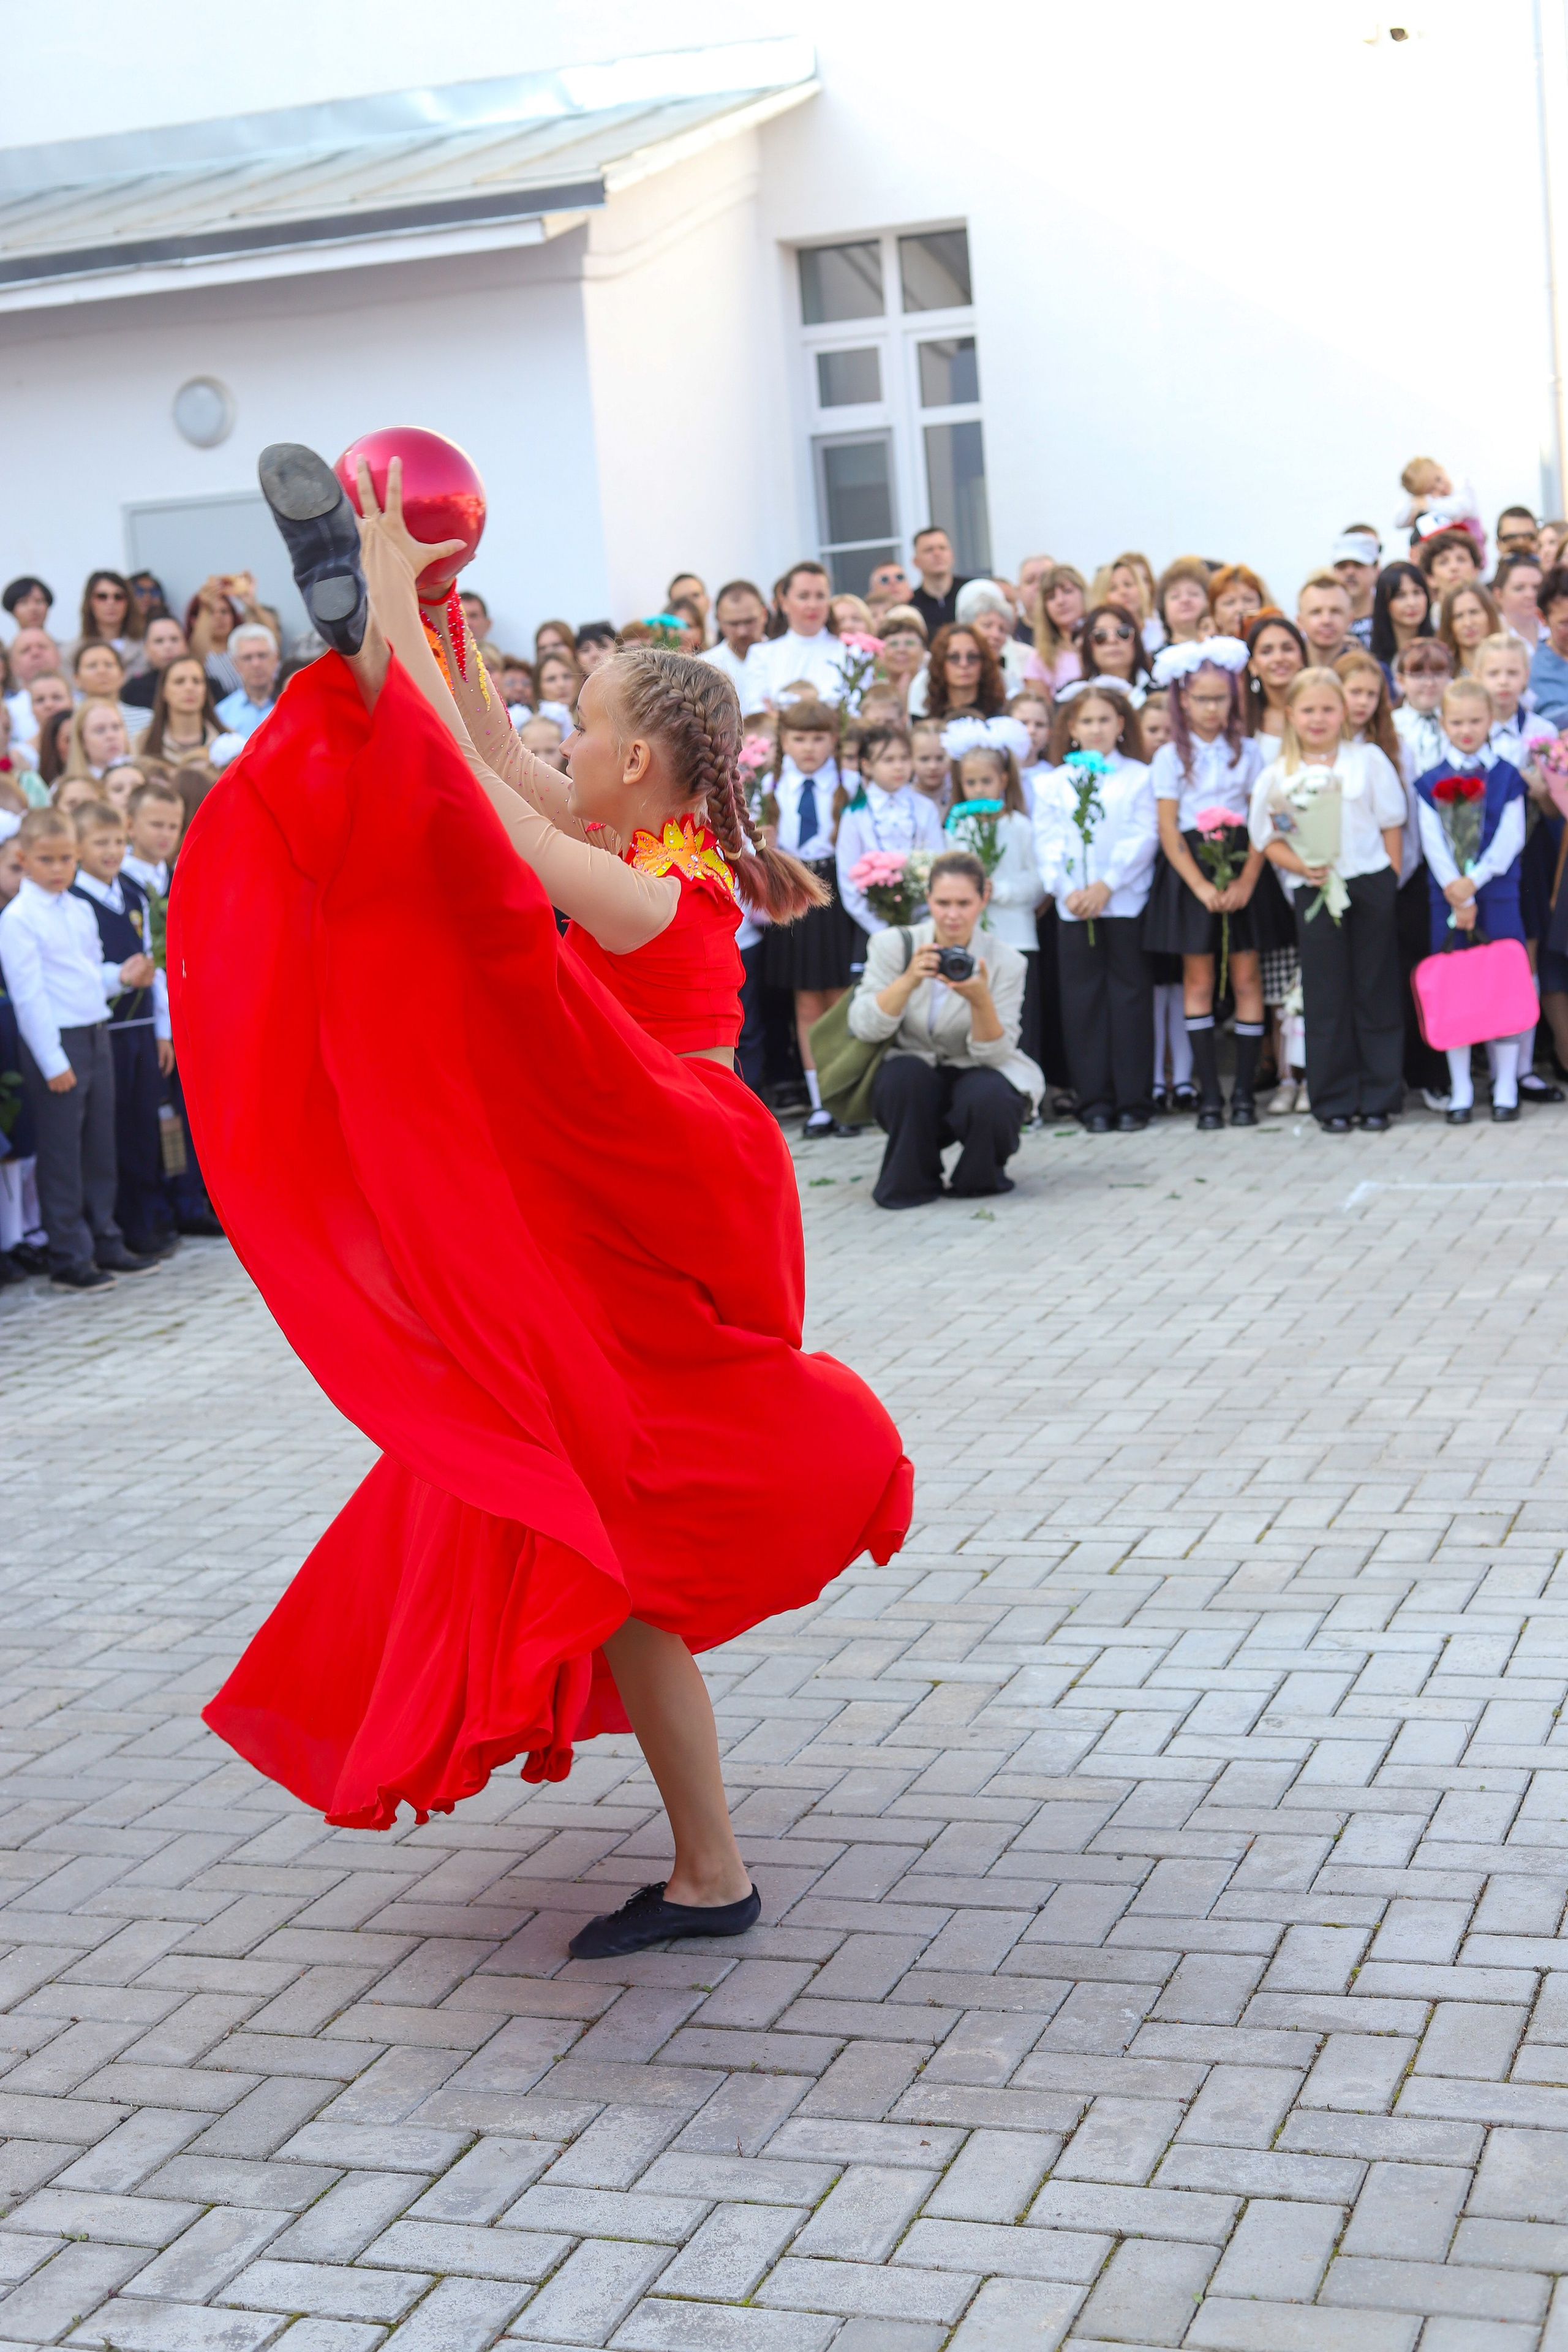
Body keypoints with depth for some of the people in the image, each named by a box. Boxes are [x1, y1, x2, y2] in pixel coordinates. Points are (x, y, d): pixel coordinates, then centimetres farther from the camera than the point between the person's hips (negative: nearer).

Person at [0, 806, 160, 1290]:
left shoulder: (80, 912, 12)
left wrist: (122, 976, 0)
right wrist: (53, 1062, -18)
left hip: (96, 1036, 8)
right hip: (54, 1043, -8)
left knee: (101, 1149, 14)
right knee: (61, 1157, 0)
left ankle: (106, 1244, 25)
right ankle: (69, 1260, 7)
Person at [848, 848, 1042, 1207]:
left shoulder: (1005, 962, -10)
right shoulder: (894, 945, -9)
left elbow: (993, 1055, -16)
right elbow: (863, 1027, -19)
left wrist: (981, 999, -34)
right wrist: (909, 979, -33)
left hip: (977, 1075, 0)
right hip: (913, 1084, 1)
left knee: (988, 1098, -34)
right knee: (904, 1073, -33)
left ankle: (981, 1178, 0)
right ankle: (910, 1181, -8)